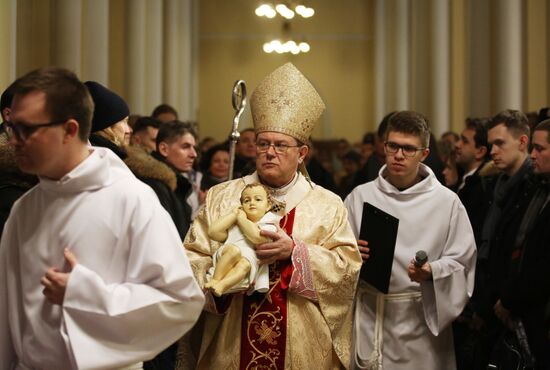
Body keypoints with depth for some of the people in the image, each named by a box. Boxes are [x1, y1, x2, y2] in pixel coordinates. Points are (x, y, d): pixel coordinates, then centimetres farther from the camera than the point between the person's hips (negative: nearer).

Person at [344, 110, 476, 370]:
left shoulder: (447, 201, 0)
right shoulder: (360, 196, 5)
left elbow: (461, 261, -2)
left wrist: (432, 271, -19)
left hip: (422, 317, -1)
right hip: (368, 317, 1)